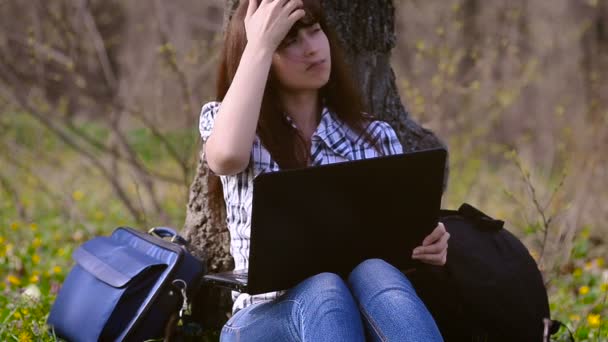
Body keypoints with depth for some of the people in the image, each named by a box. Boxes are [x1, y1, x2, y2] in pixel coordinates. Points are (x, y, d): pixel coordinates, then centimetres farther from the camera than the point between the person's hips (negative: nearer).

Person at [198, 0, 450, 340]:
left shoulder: (376, 136, 13)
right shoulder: (223, 120, 6)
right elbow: (228, 157, -20)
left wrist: (426, 244, -12)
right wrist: (260, 44, -13)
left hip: (359, 310, 2)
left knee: (375, 273, -35)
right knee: (323, 290, -38)